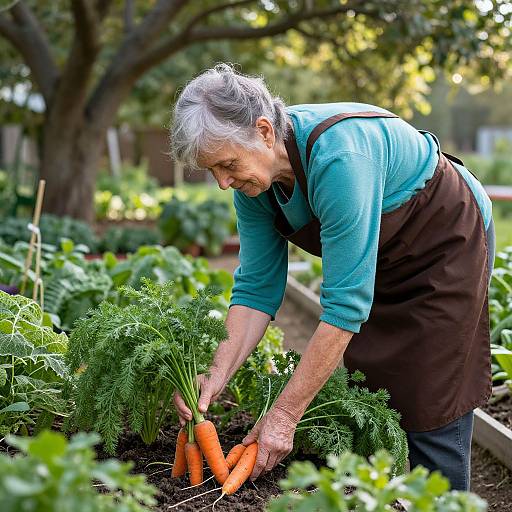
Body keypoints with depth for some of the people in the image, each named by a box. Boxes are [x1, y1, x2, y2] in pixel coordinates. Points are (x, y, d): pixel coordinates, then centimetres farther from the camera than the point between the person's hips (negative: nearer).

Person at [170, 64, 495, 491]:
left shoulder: (338, 158, -38)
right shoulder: (253, 179, -14)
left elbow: (344, 306, -37)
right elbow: (257, 287, -9)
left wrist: (284, 416, -34)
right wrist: (218, 376, -22)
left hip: (447, 241, -7)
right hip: (380, 258, 7)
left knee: (431, 411, -8)